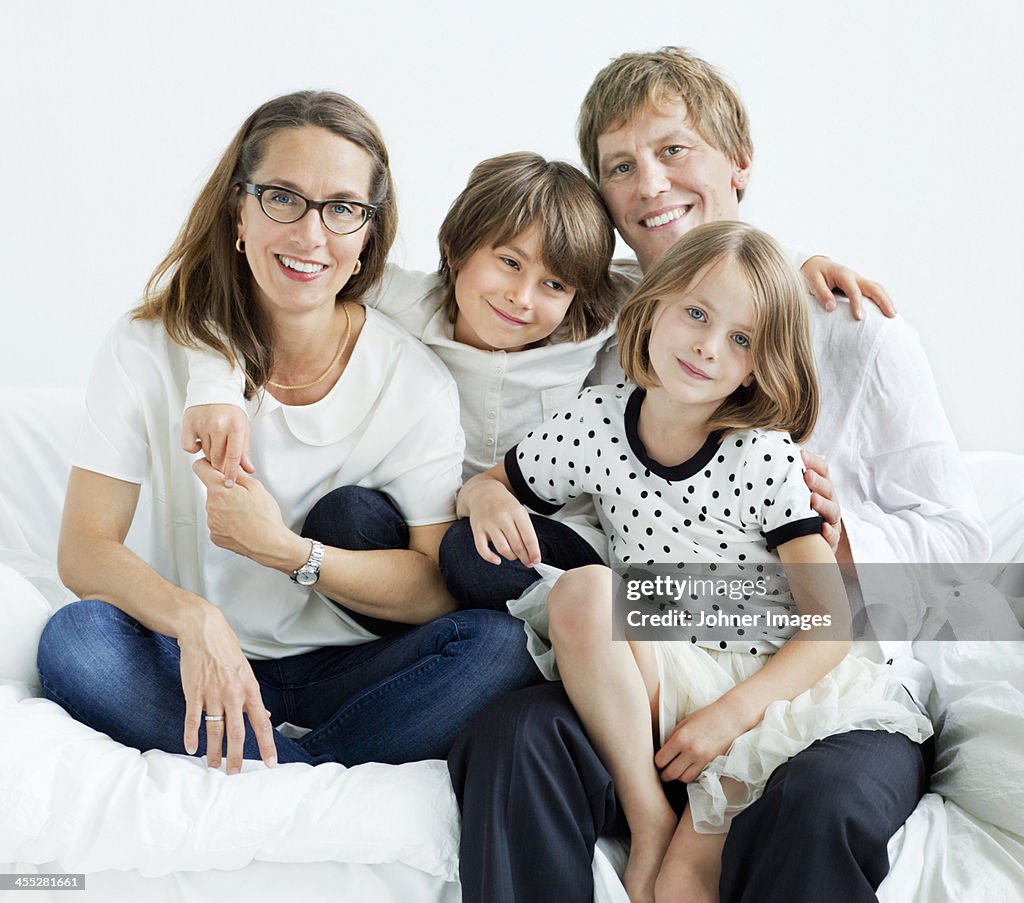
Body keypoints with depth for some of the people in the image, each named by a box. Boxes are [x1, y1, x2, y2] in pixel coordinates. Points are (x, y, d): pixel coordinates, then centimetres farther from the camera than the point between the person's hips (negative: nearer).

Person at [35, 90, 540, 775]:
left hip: (348, 676, 0)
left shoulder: (417, 382, -7)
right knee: (76, 639, -29)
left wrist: (289, 552, -24)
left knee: (499, 646, -26)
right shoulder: (149, 349, -7)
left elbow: (440, 587, -9)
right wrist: (195, 620, -33)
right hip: (201, 665, 0)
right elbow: (85, 549, -12)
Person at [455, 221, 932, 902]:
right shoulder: (596, 425, 0)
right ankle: (649, 822, -18)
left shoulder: (766, 458, -9)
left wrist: (729, 715, -21)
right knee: (581, 591, -30)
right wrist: (487, 495, -10)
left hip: (767, 684, -4)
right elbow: (493, 485, 16)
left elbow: (831, 624, -10)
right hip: (656, 677, 4)